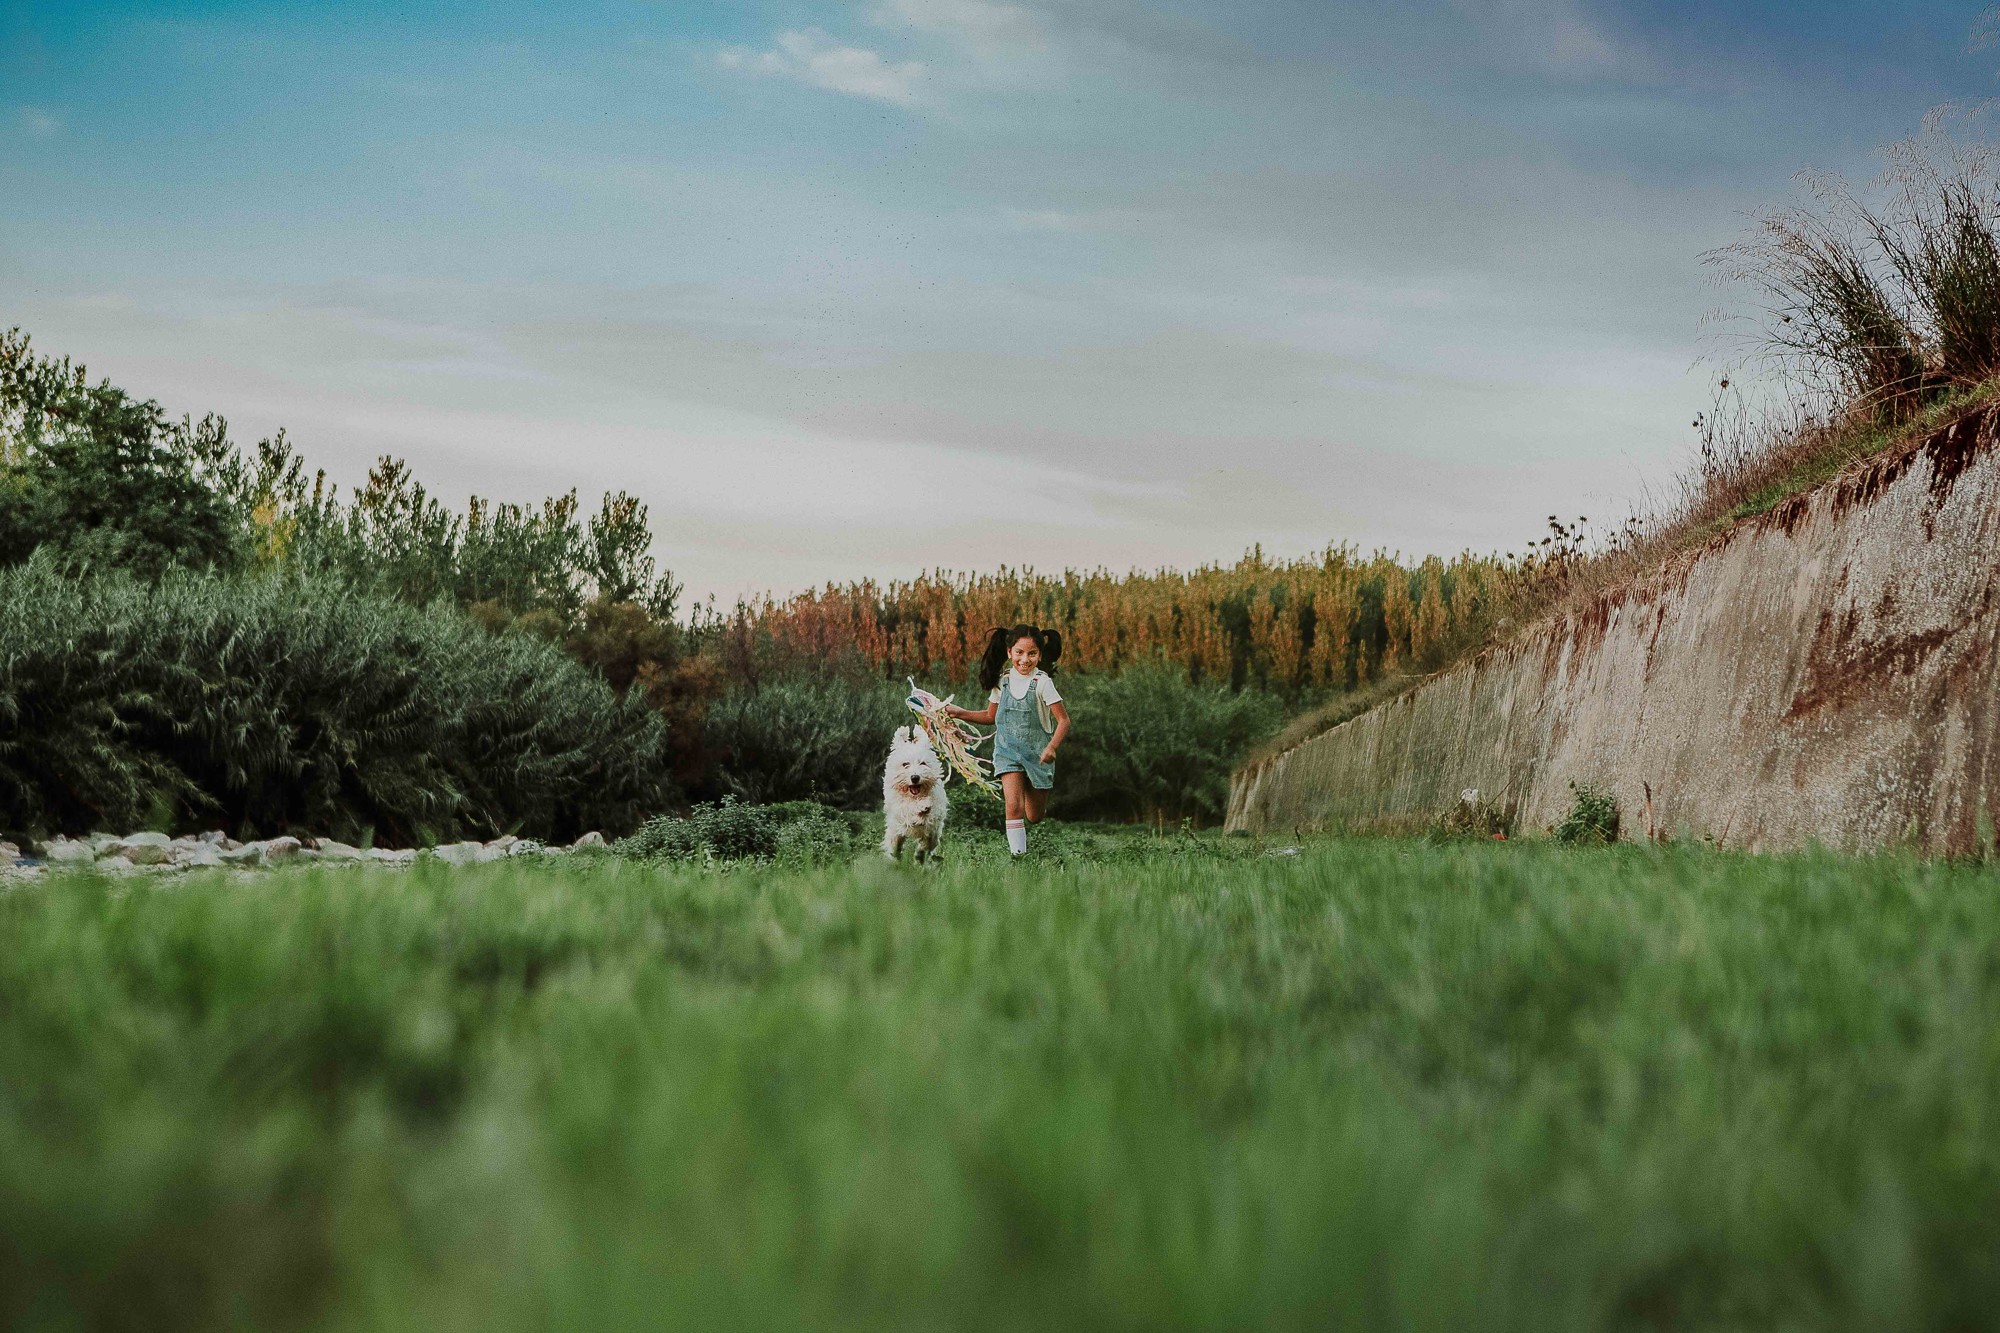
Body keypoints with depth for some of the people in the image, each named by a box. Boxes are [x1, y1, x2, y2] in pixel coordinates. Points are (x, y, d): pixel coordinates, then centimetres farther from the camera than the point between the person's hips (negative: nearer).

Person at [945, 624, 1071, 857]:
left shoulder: (1042, 683, -12)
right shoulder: (1002, 681, 0)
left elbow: (1063, 720, -13)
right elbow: (991, 716, 15)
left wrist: (1052, 747, -28)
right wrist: (959, 712, 8)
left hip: (1037, 753, -1)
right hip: (1008, 750, 1)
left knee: (1033, 816, 9)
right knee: (1014, 806, -19)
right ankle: (1018, 854, -13)